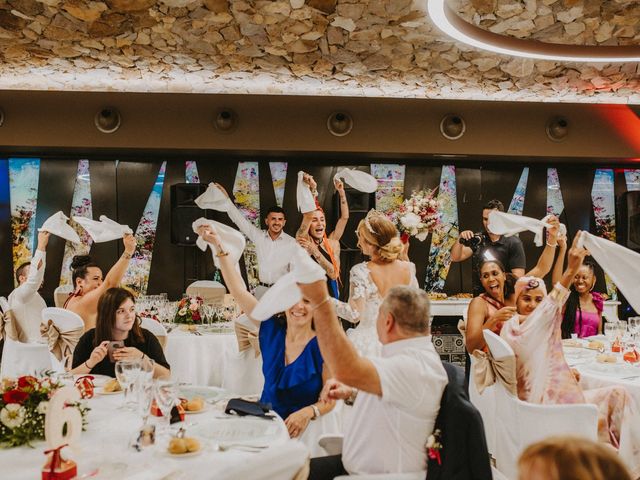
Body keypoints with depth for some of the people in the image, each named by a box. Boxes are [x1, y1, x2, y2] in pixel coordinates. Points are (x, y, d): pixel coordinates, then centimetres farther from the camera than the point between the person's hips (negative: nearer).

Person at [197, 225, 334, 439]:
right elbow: (239, 291, 2)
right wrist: (219, 246, -1)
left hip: (301, 431, -4)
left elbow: (330, 399, -6)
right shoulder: (272, 329, 2)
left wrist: (308, 412, -26)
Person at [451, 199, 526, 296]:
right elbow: (455, 258, 0)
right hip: (479, 297, 3)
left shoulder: (513, 243, -4)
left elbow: (518, 277, -7)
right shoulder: (478, 239, 7)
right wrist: (460, 240, -16)